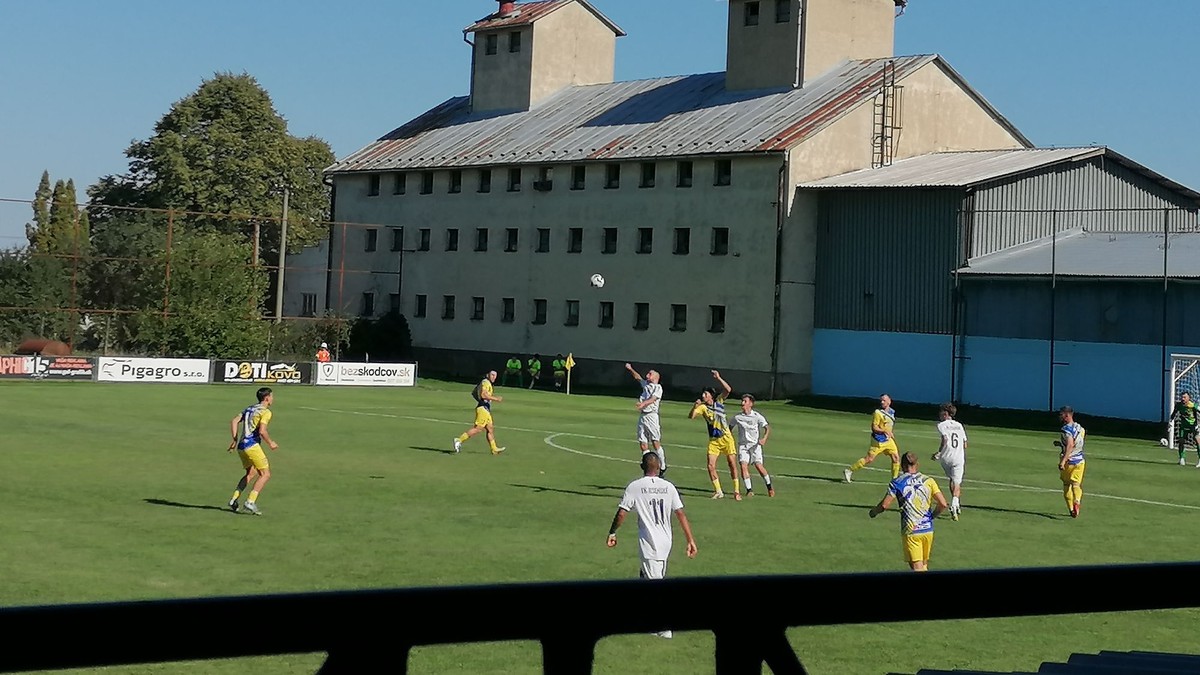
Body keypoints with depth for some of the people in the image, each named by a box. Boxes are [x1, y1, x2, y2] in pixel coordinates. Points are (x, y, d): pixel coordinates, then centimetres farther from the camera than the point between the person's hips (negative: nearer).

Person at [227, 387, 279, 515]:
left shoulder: (249, 409, 19)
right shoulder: (265, 412, -6)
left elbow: (234, 421, 12)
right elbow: (262, 431, -18)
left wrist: (235, 440, 14)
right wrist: (270, 443, -4)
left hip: (241, 446, 9)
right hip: (252, 445, -9)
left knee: (251, 473, 23)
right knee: (265, 474, -2)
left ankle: (234, 499, 14)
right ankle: (251, 502, -13)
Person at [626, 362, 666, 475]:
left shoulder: (658, 387, 1)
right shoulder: (646, 384, 21)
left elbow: (653, 399, -16)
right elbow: (638, 377, 40)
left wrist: (643, 403, -32)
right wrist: (630, 369, 30)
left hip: (651, 415, -7)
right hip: (642, 416, 7)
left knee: (656, 443, -11)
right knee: (643, 444, 0)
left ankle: (662, 467, -1)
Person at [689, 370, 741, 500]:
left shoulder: (719, 401, 0)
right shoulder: (703, 407, -2)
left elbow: (728, 390, -14)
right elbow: (691, 416, -12)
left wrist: (718, 378, -23)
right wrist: (694, 406, -28)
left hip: (726, 438, -1)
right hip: (713, 440, 1)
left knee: (732, 464, -3)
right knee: (711, 466, -7)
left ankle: (736, 491, 6)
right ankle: (718, 492, 4)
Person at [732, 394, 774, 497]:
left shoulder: (757, 416, -4)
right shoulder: (737, 417, 3)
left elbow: (767, 428, -3)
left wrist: (764, 438, -19)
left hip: (755, 444, -2)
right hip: (743, 445, 2)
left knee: (759, 466, -12)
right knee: (743, 466, -15)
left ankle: (769, 487, 9)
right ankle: (749, 490, -9)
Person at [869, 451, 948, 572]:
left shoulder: (897, 482, -4)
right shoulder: (928, 480, 3)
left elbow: (884, 505, -10)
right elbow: (943, 504, -4)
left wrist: (874, 510, 12)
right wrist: (931, 516, 14)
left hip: (910, 531, -3)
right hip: (928, 529, 3)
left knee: (917, 567, -4)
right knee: (924, 565, 18)